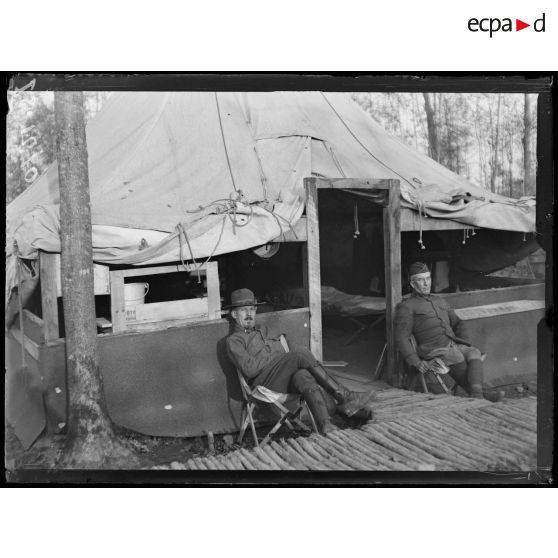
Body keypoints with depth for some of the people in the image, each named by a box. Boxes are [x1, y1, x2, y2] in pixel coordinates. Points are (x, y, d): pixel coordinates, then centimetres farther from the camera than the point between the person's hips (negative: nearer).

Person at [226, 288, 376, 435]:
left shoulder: (264, 331, 30)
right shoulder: (234, 341, 8)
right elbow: (249, 369, -7)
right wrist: (276, 357, -5)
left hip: (288, 377, 6)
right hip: (265, 382, -6)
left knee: (303, 377, -30)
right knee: (302, 355, -27)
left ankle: (325, 424, -45)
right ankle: (344, 397, -28)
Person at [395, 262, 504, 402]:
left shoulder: (440, 301, 27)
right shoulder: (407, 307, 6)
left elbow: (458, 323, 31)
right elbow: (402, 338, -2)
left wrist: (465, 345, 12)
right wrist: (415, 362, -15)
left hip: (455, 345, 5)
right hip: (434, 351, -5)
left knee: (474, 353, -26)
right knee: (457, 357, -34)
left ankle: (476, 395, -46)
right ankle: (481, 395, -34)